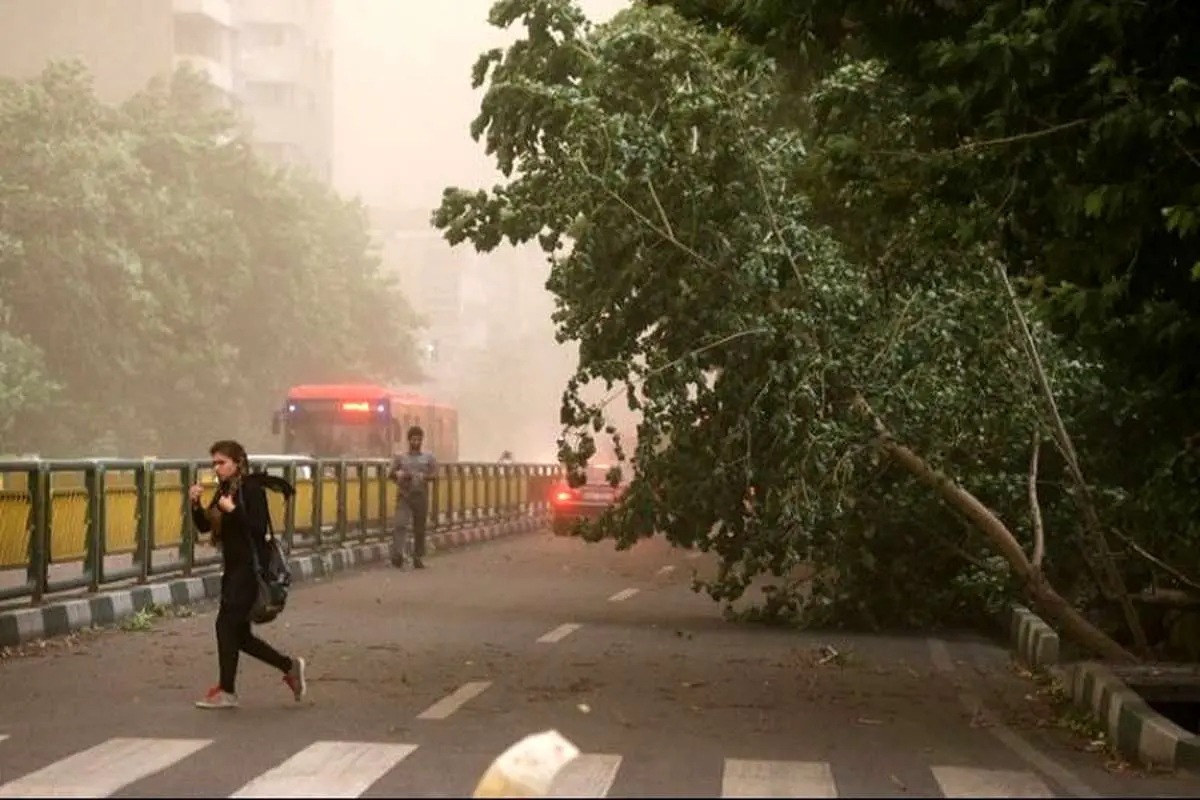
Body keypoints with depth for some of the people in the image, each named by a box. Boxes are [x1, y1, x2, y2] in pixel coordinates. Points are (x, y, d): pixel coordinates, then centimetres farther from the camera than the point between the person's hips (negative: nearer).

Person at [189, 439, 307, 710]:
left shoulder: (252, 488, -11)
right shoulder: (223, 491, 13)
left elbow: (260, 527, -19)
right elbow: (204, 526, 12)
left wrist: (232, 510, -25)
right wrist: (196, 504, -4)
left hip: (251, 569, -9)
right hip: (234, 568, 9)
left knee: (226, 624, -8)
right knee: (238, 633, 9)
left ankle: (227, 691, 1)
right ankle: (289, 666, 22)